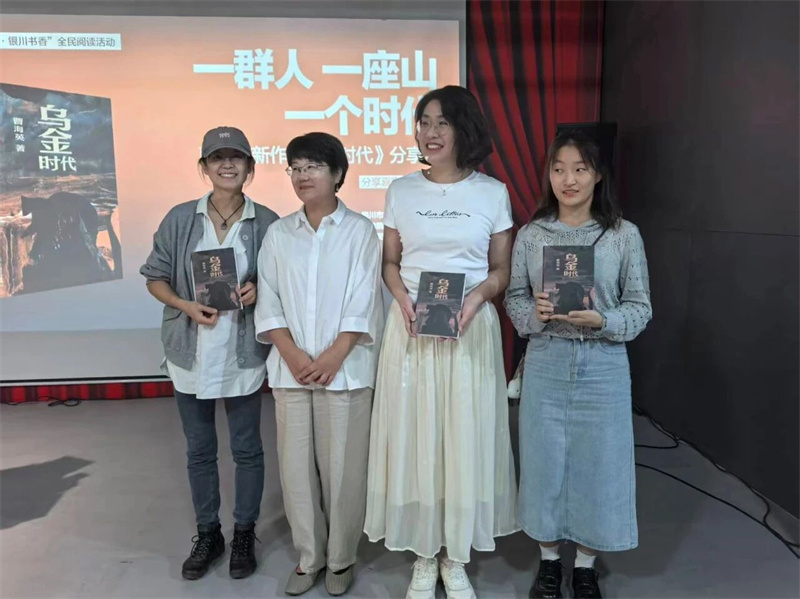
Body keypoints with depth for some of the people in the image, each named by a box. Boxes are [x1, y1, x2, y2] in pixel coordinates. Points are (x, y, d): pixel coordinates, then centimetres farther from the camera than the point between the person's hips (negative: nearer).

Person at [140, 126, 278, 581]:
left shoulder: (267, 222, -6)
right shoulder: (180, 219, -2)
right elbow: (156, 278, 4)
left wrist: (260, 289, -17)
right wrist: (186, 305, -14)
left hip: (243, 355, -2)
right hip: (190, 354, 2)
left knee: (247, 449, 11)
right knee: (199, 449, 15)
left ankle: (245, 535, 31)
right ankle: (207, 534, 34)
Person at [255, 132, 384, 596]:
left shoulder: (360, 230, -1)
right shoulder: (279, 233, 8)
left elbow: (362, 303, -7)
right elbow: (269, 301, 4)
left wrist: (333, 357, -14)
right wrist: (292, 354, -9)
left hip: (345, 369, -3)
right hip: (291, 370, 3)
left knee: (342, 467, 4)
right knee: (297, 466, 9)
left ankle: (341, 558, 24)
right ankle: (309, 557, 27)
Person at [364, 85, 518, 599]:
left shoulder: (492, 193, 3)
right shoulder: (401, 190, 6)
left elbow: (501, 270, 5)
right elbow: (390, 262, 8)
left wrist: (476, 298, -15)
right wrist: (403, 298, -11)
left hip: (471, 326, 0)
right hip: (411, 326, 1)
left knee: (466, 436, 5)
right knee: (414, 436, 5)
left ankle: (456, 558, 23)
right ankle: (424, 556, 23)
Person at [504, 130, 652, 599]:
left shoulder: (624, 234, -3)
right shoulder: (531, 234, 1)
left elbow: (641, 306, -1)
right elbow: (514, 298, 5)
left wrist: (601, 320, -19)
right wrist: (535, 313, -16)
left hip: (603, 366, -1)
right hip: (546, 364, 1)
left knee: (597, 463, 9)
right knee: (545, 461, 10)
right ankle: (549, 559, 32)